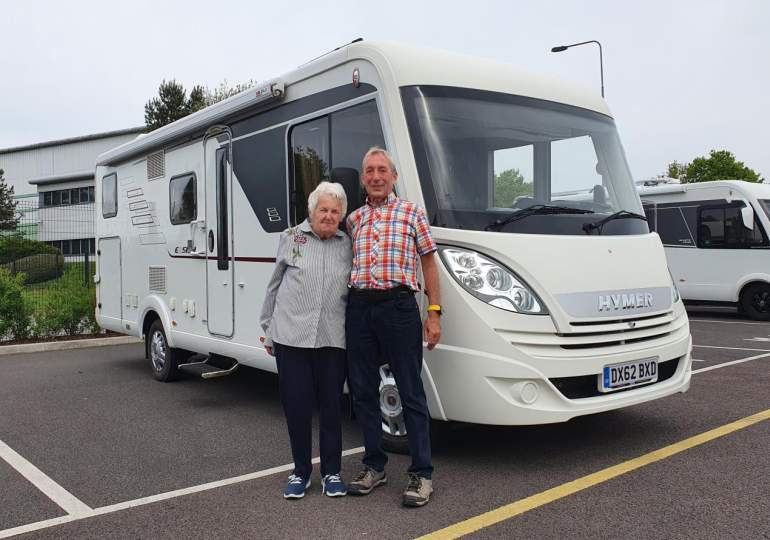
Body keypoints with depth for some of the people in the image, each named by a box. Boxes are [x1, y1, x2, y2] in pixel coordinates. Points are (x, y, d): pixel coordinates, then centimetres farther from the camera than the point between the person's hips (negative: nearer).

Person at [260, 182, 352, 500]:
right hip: (291, 336, 0)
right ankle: (300, 471, 22)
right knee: (296, 405, 5)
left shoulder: (347, 245, 7)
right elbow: (274, 286, 10)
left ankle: (332, 472, 23)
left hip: (333, 339, 1)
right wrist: (267, 329, 10)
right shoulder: (291, 238, 5)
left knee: (332, 406, 8)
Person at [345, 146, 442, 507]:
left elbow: (428, 263, 4)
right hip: (358, 308, 4)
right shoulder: (352, 220, 15)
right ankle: (374, 466, 23)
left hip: (398, 306, -4)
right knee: (363, 391, 9)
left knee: (411, 393, -1)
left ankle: (421, 473, 8)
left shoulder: (412, 213, 6)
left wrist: (434, 312, -4)